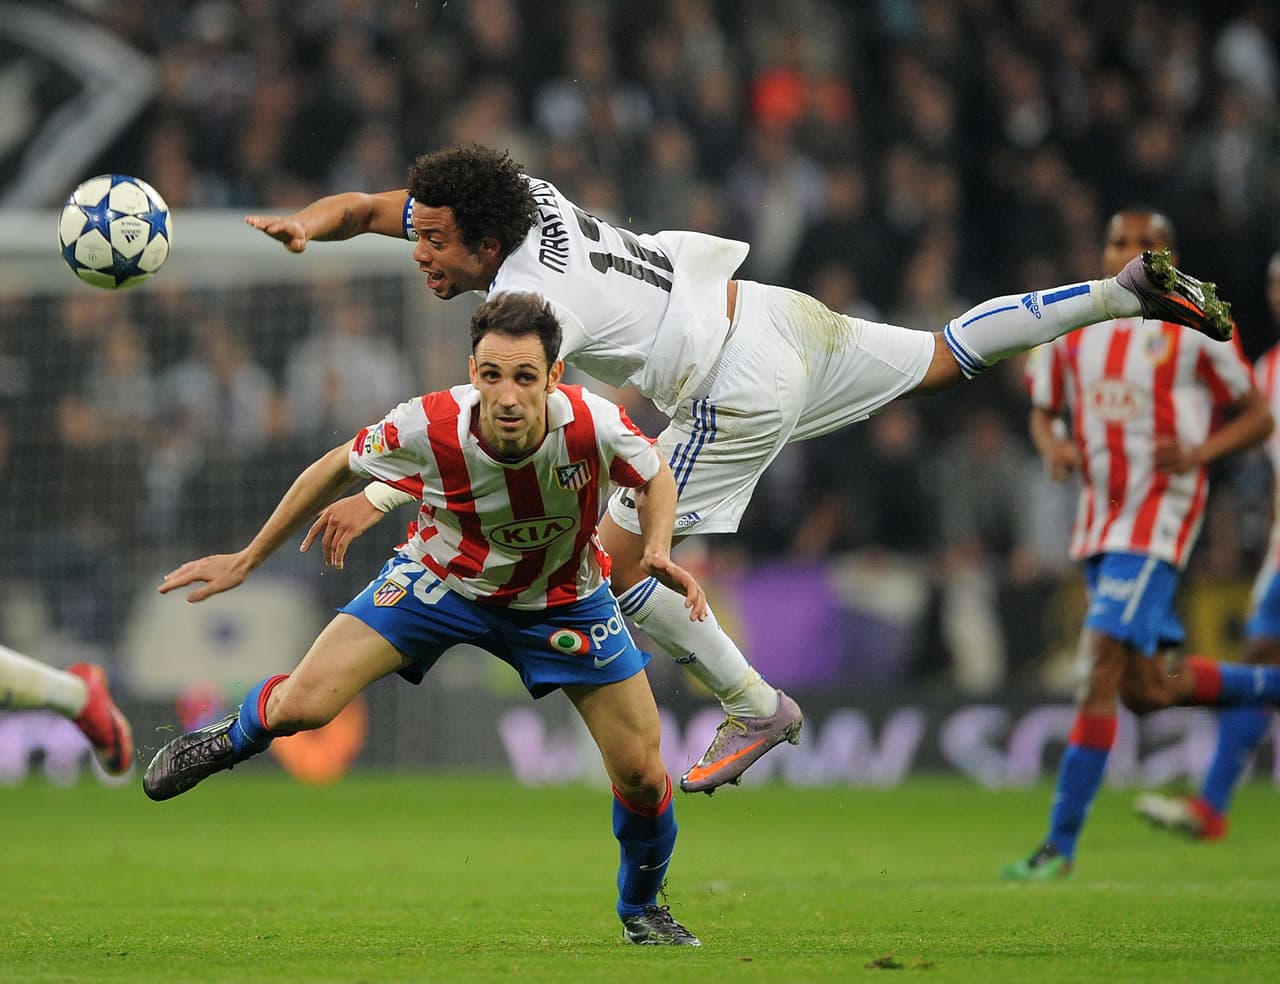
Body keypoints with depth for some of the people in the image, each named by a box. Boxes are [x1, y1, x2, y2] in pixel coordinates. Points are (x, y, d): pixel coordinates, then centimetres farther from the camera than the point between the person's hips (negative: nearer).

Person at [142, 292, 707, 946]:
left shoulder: (593, 426, -32)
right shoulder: (426, 427, -32)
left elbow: (655, 477, -8)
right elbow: (336, 470, -11)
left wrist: (659, 552, -29)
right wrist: (247, 560, -4)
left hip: (563, 600, 1)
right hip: (441, 576, -1)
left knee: (642, 776, -2)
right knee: (302, 705, -17)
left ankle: (641, 908, 31)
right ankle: (234, 738, 22)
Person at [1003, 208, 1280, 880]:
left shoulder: (1196, 328, -4)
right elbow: (1043, 412, 19)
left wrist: (1197, 453, -16)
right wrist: (1053, 446, -4)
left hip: (1160, 514, -7)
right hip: (1099, 516, 7)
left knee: (1101, 667, -17)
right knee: (1147, 689, 10)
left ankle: (1061, 844, -16)